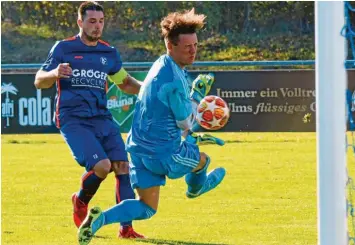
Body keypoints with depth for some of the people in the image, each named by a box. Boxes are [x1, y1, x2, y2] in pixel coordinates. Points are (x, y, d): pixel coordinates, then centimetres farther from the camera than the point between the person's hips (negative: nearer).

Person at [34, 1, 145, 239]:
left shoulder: (109, 53, 15)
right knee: (102, 165, -23)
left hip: (102, 119, 5)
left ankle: (126, 228, -6)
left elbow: (125, 82, 28)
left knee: (122, 166, -12)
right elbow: (39, 81, 3)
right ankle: (81, 201, 9)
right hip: (73, 120, -5)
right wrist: (55, 74, -20)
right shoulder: (63, 48, 3)